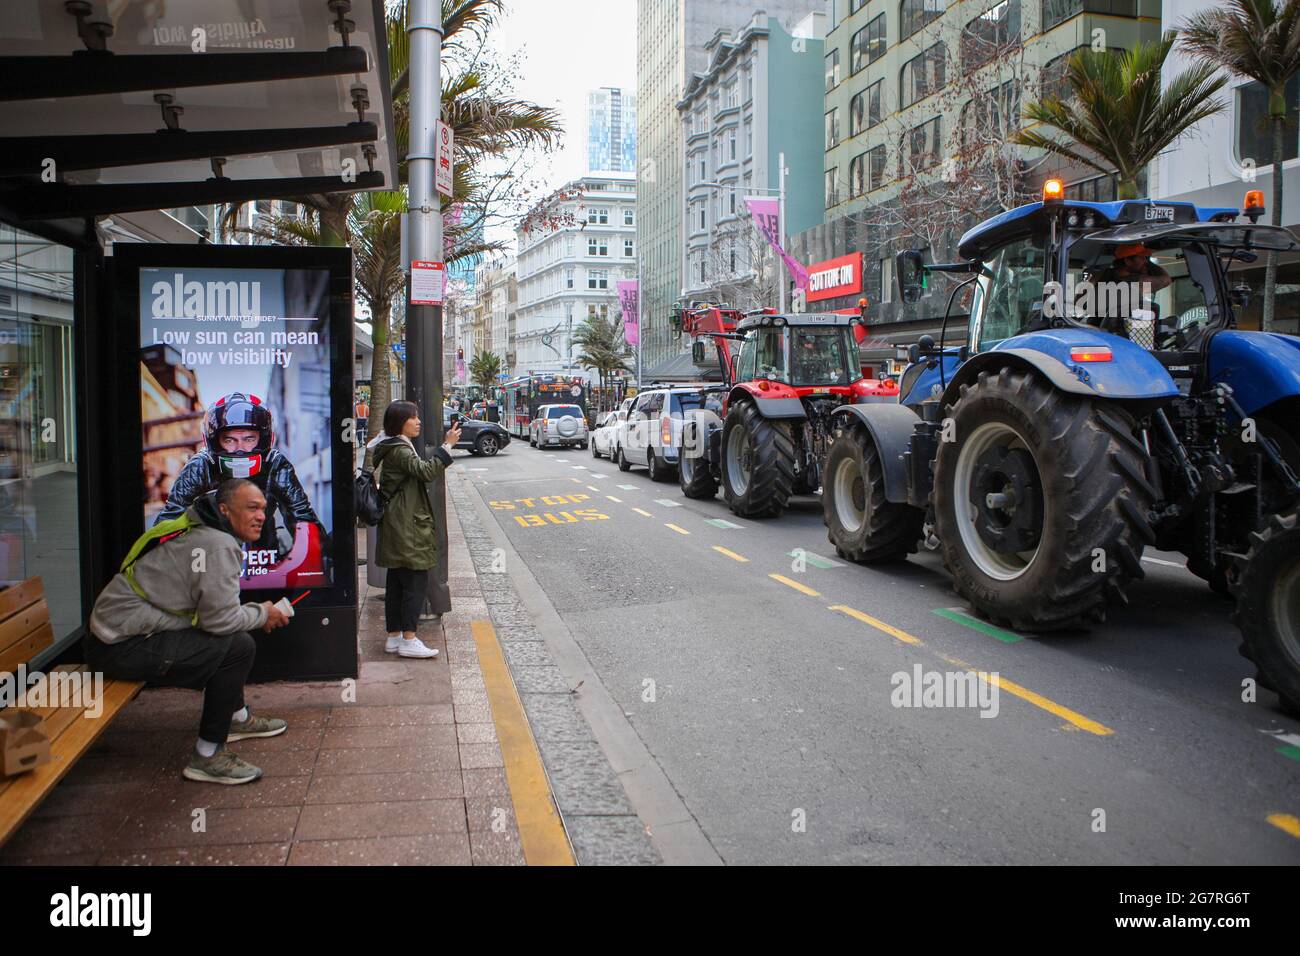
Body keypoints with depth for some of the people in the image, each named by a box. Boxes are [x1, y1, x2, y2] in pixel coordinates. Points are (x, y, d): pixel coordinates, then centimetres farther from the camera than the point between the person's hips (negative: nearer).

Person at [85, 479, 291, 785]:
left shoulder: (199, 532, 12)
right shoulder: (218, 546, -19)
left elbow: (210, 608, 16)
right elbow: (221, 618, -21)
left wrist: (255, 613, 6)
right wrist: (261, 614, -4)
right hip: (123, 649, -11)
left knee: (230, 636, 21)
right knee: (238, 646, -18)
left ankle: (236, 717, 35)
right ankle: (207, 757, -10)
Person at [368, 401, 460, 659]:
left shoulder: (397, 448, 18)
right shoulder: (399, 450, -14)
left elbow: (418, 473, 21)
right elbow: (425, 471, -28)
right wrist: (447, 445, -27)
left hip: (399, 526, 11)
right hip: (406, 526, -11)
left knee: (396, 582, 12)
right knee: (416, 580, -9)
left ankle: (394, 637, 17)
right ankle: (408, 640, -7)